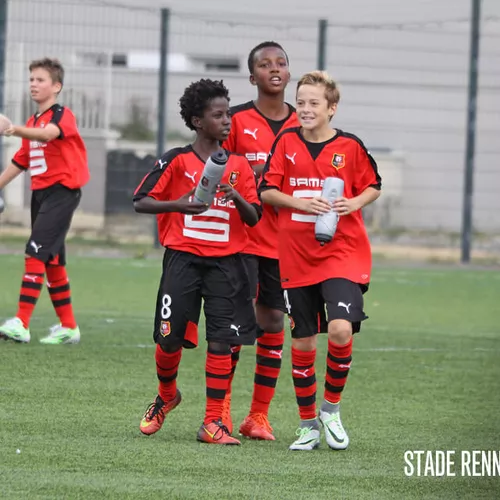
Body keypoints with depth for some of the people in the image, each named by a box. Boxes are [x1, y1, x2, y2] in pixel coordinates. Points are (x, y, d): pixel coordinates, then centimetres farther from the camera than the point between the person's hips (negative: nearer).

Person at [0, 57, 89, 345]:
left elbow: (48, 133, -32)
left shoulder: (62, 115, -9)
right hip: (41, 192, 9)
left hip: (62, 191, -9)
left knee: (36, 252, -19)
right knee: (52, 261, 11)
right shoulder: (33, 122, 17)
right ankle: (68, 327, 19)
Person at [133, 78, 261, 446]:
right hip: (183, 259, -2)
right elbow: (141, 202, -4)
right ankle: (167, 396, 31)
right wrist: (177, 204, -20)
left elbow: (254, 219, 5)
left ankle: (213, 422, -3)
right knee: (170, 337, 0)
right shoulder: (177, 161, -1)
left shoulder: (239, 165, 7)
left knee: (222, 340, -7)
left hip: (226, 262, 2)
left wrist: (238, 198, -16)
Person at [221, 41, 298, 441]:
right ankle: (221, 411, -3)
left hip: (285, 240, 4)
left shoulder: (303, 125, 9)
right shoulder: (237, 120, -2)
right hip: (242, 237, -3)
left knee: (273, 322, 5)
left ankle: (259, 415, 12)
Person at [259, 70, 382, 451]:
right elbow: (266, 191, 3)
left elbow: (373, 187, 10)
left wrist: (354, 203, -10)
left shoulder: (350, 146, -1)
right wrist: (300, 203, -13)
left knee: (341, 329, -20)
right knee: (303, 341, 7)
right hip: (296, 257, 2)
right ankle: (308, 425, 20)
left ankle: (331, 407, 3)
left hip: (342, 252, -2)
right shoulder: (287, 142, 3)